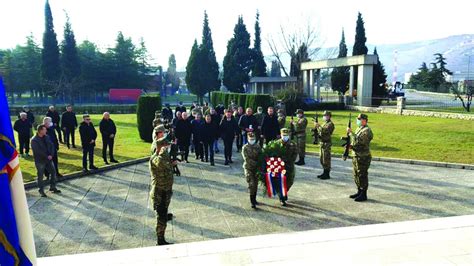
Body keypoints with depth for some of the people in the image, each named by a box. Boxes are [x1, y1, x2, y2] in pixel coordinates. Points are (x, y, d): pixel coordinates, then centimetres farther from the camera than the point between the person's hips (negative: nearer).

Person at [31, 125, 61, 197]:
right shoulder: (34, 140, -15)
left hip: (48, 159, 6)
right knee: (40, 175, 4)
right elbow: (38, 151, -20)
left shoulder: (46, 137, 5)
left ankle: (52, 187, 24)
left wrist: (51, 155, -11)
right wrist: (47, 156, -18)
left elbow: (52, 146, 4)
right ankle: (41, 190, 15)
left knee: (53, 172, 10)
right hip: (40, 161, -6)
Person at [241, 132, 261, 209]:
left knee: (255, 184, 11)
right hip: (248, 168, -4)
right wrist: (256, 163, -17)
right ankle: (252, 202, -4)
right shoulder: (245, 147, -6)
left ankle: (254, 199, 26)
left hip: (256, 168, 4)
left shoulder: (258, 146, 4)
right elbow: (246, 159, -14)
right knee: (251, 184, -10)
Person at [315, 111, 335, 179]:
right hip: (322, 142, 10)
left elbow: (324, 131, -26)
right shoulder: (325, 123, 19)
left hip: (326, 143, -10)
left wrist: (318, 126, -20)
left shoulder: (330, 124, -11)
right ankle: (325, 172, 24)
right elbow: (321, 132, 21)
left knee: (326, 159, -5)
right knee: (322, 159, 14)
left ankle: (327, 174, 1)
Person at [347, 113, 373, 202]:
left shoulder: (367, 131, -16)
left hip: (363, 157, -10)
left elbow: (357, 141, -26)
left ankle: (363, 195, 6)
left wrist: (350, 132, -20)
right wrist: (350, 145, 1)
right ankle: (359, 192, 27)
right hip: (356, 156, 10)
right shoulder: (359, 129, 14)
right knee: (356, 176, 16)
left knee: (362, 176, -3)